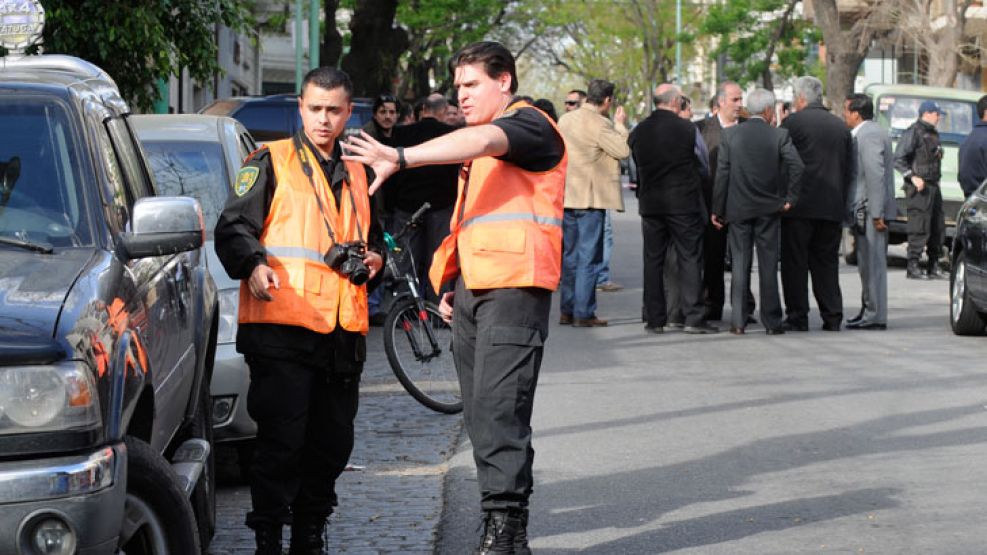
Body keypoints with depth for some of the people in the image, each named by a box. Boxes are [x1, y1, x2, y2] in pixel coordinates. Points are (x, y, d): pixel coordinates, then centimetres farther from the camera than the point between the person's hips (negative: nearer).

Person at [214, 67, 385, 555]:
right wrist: (253, 266, -23)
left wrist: (374, 258, 10)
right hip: (282, 327, -6)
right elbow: (233, 227, -4)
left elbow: (373, 237, 34)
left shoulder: (356, 175, 21)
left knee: (333, 444, 10)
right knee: (282, 441, -8)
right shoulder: (270, 163, 4)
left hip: (342, 332, 6)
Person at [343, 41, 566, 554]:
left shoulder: (530, 126, -4)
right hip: (471, 290, 10)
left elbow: (480, 140, -24)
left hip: (513, 287, -9)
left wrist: (401, 158, -35)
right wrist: (452, 285, 20)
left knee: (498, 412, -17)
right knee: (481, 415, 6)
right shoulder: (478, 152, 27)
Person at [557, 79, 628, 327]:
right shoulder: (599, 124, -16)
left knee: (569, 255, 14)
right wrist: (620, 124, -3)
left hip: (566, 196, 8)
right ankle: (583, 313, -5)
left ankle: (567, 310, 16)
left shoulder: (565, 119, 9)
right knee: (589, 257, -4)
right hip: (591, 197, -8)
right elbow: (624, 150, -19)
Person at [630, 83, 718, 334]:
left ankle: (654, 319, 8)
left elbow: (636, 165, 9)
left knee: (653, 261, 8)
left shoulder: (638, 132, 1)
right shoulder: (687, 129, -9)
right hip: (683, 203, -3)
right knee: (690, 259, 1)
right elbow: (702, 163, 3)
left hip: (650, 204, 3)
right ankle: (693, 317, -3)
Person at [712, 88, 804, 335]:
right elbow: (796, 165, -17)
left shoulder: (731, 135, -1)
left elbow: (722, 173, -2)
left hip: (738, 209, 1)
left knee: (740, 265, 5)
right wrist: (790, 198, -6)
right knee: (768, 265, 5)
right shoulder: (779, 135, -6)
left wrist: (717, 209, 3)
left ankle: (738, 321, 3)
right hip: (769, 209, -1)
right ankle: (771, 322, 6)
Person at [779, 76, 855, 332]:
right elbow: (849, 169, 14)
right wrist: (842, 203, 18)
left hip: (800, 205, -5)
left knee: (795, 263, 0)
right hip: (833, 206, 5)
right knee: (827, 263, 10)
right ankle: (832, 317, 7)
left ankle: (797, 317, -2)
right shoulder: (841, 126, 11)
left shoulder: (793, 122, -6)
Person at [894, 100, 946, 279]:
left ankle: (934, 268, 18)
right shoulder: (913, 133, -9)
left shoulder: (932, 134, 18)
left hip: (933, 186, 9)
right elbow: (898, 159, -14)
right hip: (919, 188, -9)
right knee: (920, 229, -10)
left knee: (937, 227, 10)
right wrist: (913, 177, -22)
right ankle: (912, 268, -7)